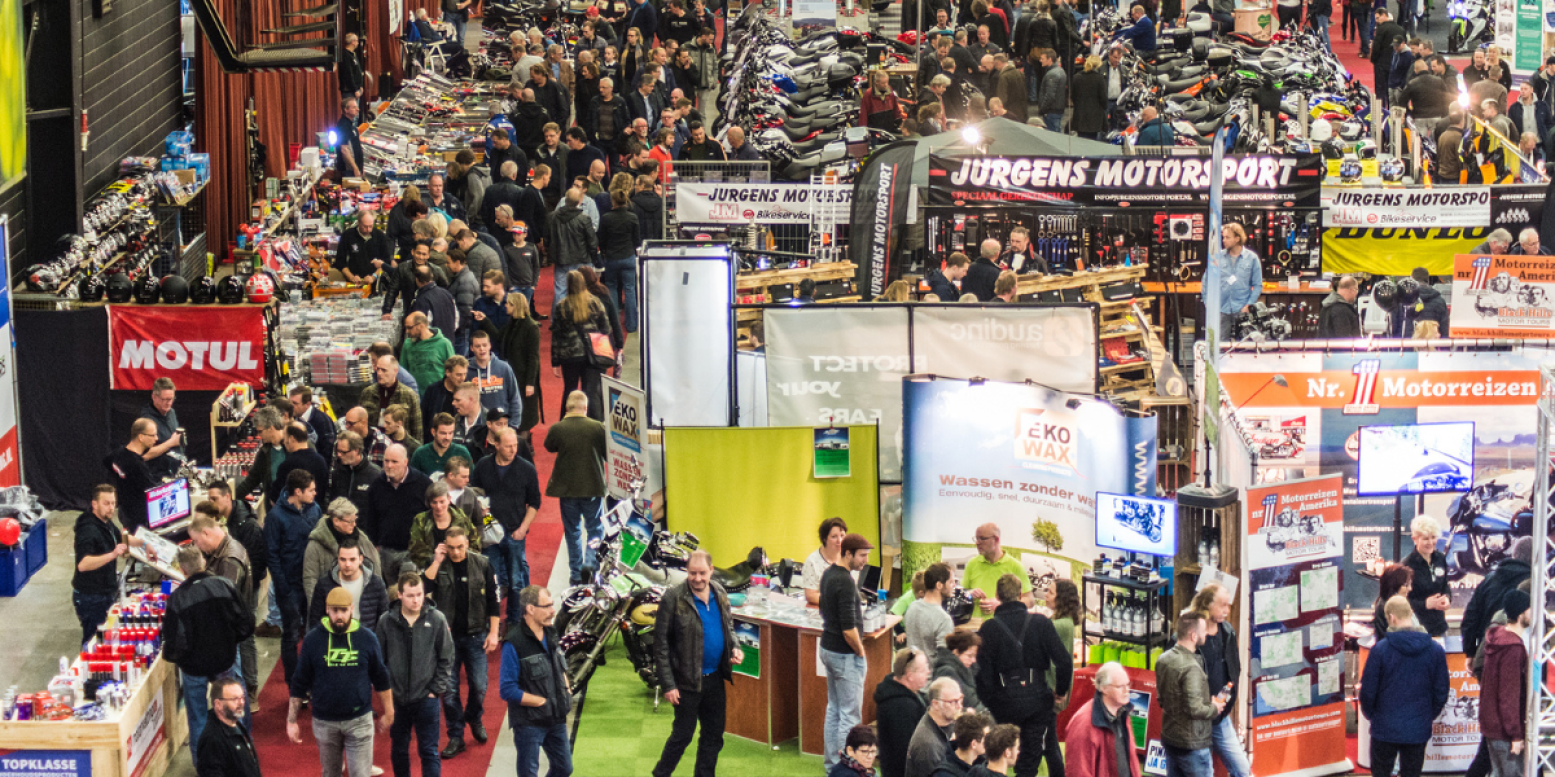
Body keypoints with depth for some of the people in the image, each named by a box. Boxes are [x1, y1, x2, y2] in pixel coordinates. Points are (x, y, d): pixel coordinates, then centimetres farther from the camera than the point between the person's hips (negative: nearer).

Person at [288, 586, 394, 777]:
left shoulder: (367, 638, -4)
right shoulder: (313, 639, -4)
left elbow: (382, 680, 6)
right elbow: (299, 684, 2)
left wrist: (388, 713, 8)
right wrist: (291, 720, 0)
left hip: (359, 720, -1)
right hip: (325, 723, 1)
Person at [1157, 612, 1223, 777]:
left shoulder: (1163, 660, 3)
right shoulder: (1191, 668, -25)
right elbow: (1195, 709, -27)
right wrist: (1215, 709, -9)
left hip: (1169, 738, 8)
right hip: (1192, 743, -8)